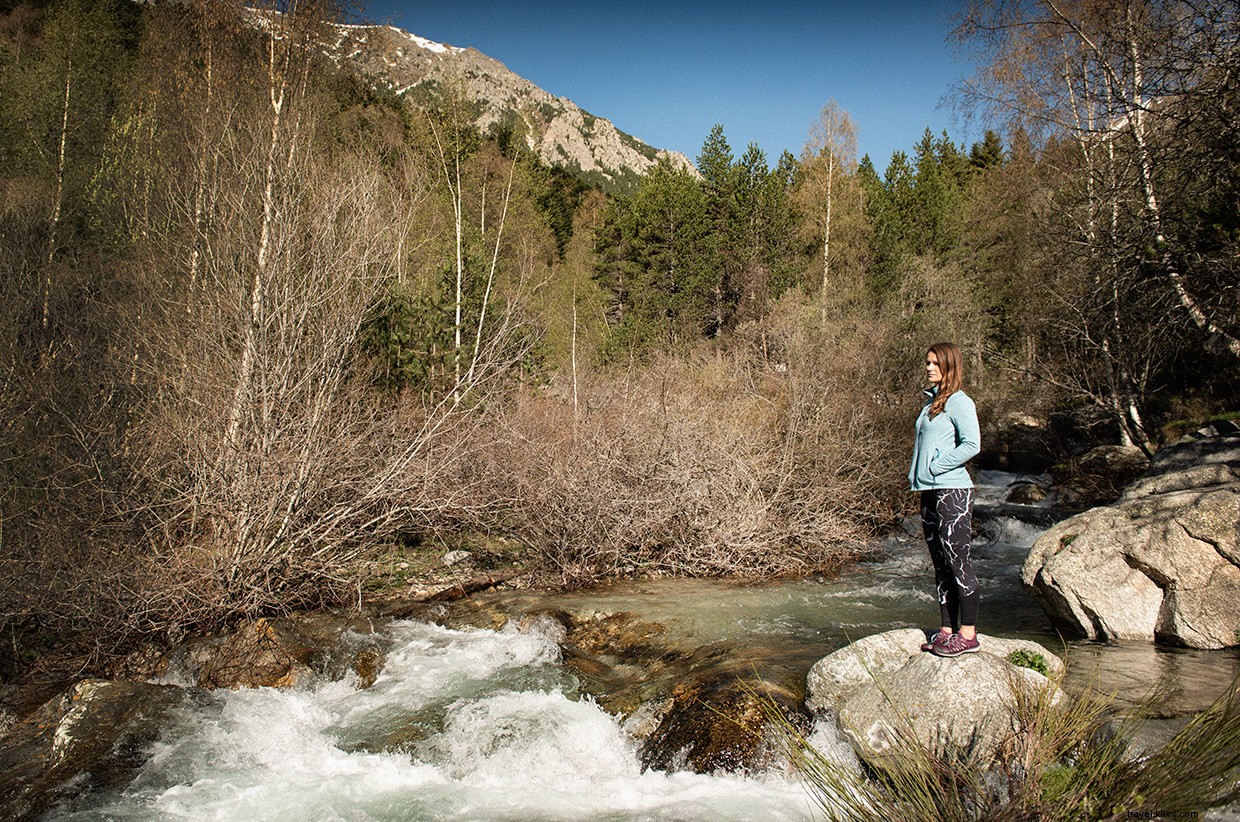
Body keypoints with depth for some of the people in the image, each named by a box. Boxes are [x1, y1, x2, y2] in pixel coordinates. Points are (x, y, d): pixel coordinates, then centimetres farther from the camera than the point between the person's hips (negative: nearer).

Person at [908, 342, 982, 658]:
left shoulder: (959, 401, -8)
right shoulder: (931, 401, 18)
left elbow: (971, 444, -19)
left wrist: (935, 467, -14)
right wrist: (918, 474, 11)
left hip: (952, 491, -9)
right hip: (929, 492, 9)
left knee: (958, 561, -6)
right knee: (940, 564, 10)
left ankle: (968, 634, 0)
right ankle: (947, 631, 16)